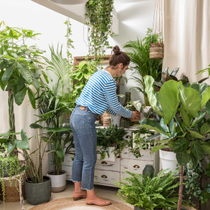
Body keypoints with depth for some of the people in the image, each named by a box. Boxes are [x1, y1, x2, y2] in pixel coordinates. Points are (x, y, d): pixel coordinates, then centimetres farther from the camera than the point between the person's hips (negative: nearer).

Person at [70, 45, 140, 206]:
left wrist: (123, 114, 22)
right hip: (85, 120, -10)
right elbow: (115, 106, -10)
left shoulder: (99, 74, 14)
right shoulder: (109, 80, -16)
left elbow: (106, 104, 21)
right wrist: (131, 115, 7)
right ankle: (91, 196, 17)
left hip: (76, 116, 10)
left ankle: (77, 191, 30)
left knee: (80, 157, 17)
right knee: (90, 159, 2)